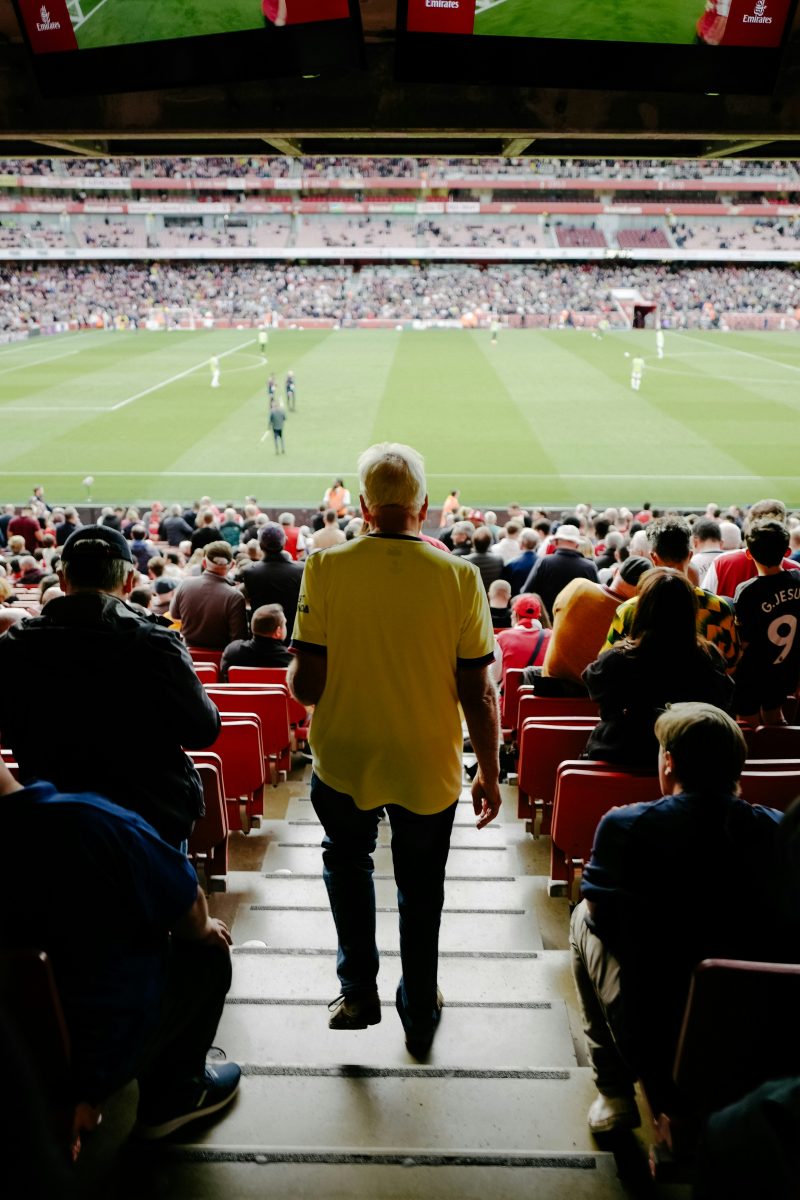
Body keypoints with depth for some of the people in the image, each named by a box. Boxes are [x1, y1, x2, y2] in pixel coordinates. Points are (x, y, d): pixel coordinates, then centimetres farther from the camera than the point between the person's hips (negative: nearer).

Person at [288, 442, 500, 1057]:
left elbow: (306, 683, -13)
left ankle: (358, 988, 26)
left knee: (347, 858, 29)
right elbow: (478, 693, -9)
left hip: (345, 759, 0)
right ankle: (420, 1014, 38)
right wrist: (489, 773, 3)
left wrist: (296, 676, 11)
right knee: (421, 888, 22)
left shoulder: (326, 566, -14)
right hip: (430, 765, 1)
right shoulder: (460, 576, -13)